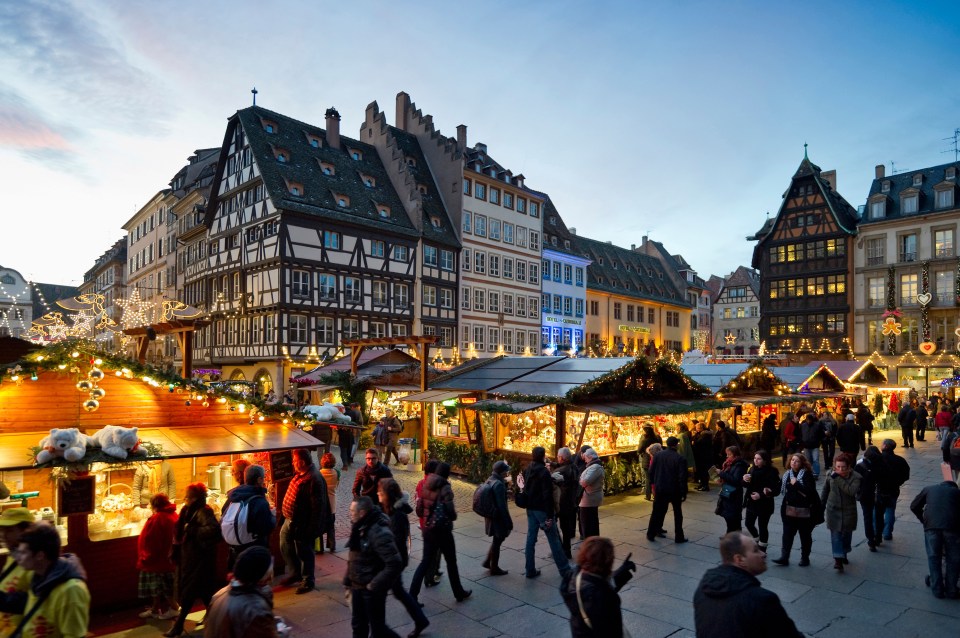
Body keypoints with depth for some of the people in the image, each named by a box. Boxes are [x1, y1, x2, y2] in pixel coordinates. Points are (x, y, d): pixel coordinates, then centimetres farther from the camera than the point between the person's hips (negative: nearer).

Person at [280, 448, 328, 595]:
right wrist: (285, 513, 19)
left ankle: (308, 581, 26)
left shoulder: (314, 479, -28)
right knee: (285, 547, 22)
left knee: (304, 553, 7)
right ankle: (296, 573, 41)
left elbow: (318, 507, -27)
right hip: (290, 520, 10)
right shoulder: (300, 474, 4)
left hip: (302, 524, -10)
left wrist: (312, 530, -24)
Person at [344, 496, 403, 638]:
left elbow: (395, 564, -29)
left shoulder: (379, 533, -27)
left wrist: (374, 586, -23)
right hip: (357, 587, 8)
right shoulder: (359, 528, 0)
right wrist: (348, 581, 11)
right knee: (358, 626, 19)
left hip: (372, 589, -8)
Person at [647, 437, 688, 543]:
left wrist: (655, 484, 17)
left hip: (660, 489, 3)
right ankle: (679, 537, 18)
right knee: (678, 513, 14)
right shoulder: (680, 459, -14)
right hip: (675, 490, -3)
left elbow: (651, 472, 2)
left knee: (657, 512, 12)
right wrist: (683, 493, -6)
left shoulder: (658, 456, -4)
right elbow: (682, 477, -15)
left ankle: (651, 534, 18)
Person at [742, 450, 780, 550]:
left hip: (764, 505, -6)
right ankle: (757, 541, 41)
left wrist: (761, 495, -26)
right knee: (749, 524, 15)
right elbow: (746, 486, 9)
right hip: (751, 502, 6)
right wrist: (745, 480, -14)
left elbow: (776, 490, -17)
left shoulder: (772, 472, -16)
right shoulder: (752, 469, 2)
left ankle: (762, 550, 24)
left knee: (762, 527, 7)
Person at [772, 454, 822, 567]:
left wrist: (796, 484, -22)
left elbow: (810, 491, -22)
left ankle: (805, 558, 26)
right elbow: (782, 488, 18)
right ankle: (784, 557, 6)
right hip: (789, 510, 5)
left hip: (804, 512, -4)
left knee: (805, 536, 12)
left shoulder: (807, 475, -10)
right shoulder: (787, 474, 7)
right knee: (787, 534, 3)